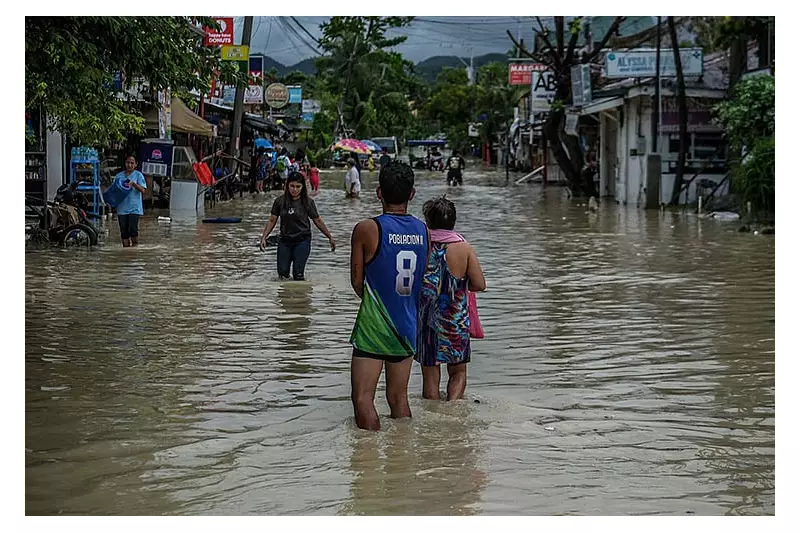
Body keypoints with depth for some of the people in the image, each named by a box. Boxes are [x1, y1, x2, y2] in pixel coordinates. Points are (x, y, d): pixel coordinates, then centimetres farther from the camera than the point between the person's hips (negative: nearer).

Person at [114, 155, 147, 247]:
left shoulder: (138, 175, 3)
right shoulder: (119, 176, 13)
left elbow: (143, 190, -7)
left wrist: (133, 184, -21)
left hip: (134, 208, -4)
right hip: (122, 208, 4)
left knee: (133, 229, -13)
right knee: (124, 231, 4)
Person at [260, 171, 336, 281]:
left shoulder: (308, 202, -5)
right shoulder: (280, 201, -2)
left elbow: (318, 221, 4)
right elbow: (272, 220, 4)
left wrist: (330, 238, 7)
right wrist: (264, 237, -7)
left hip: (302, 240, -2)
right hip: (285, 240, 2)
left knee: (298, 274, -11)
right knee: (282, 272, 0)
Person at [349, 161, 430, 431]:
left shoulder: (366, 229, -12)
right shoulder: (424, 231, 2)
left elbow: (356, 281, -4)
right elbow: (424, 281, 9)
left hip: (373, 327, -5)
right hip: (407, 327, 6)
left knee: (362, 398, -2)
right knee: (398, 397, 14)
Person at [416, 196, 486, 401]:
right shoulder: (464, 248, -6)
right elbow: (479, 285, -9)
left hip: (425, 320, 0)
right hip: (456, 321, 0)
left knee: (430, 376, 10)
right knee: (458, 372, 14)